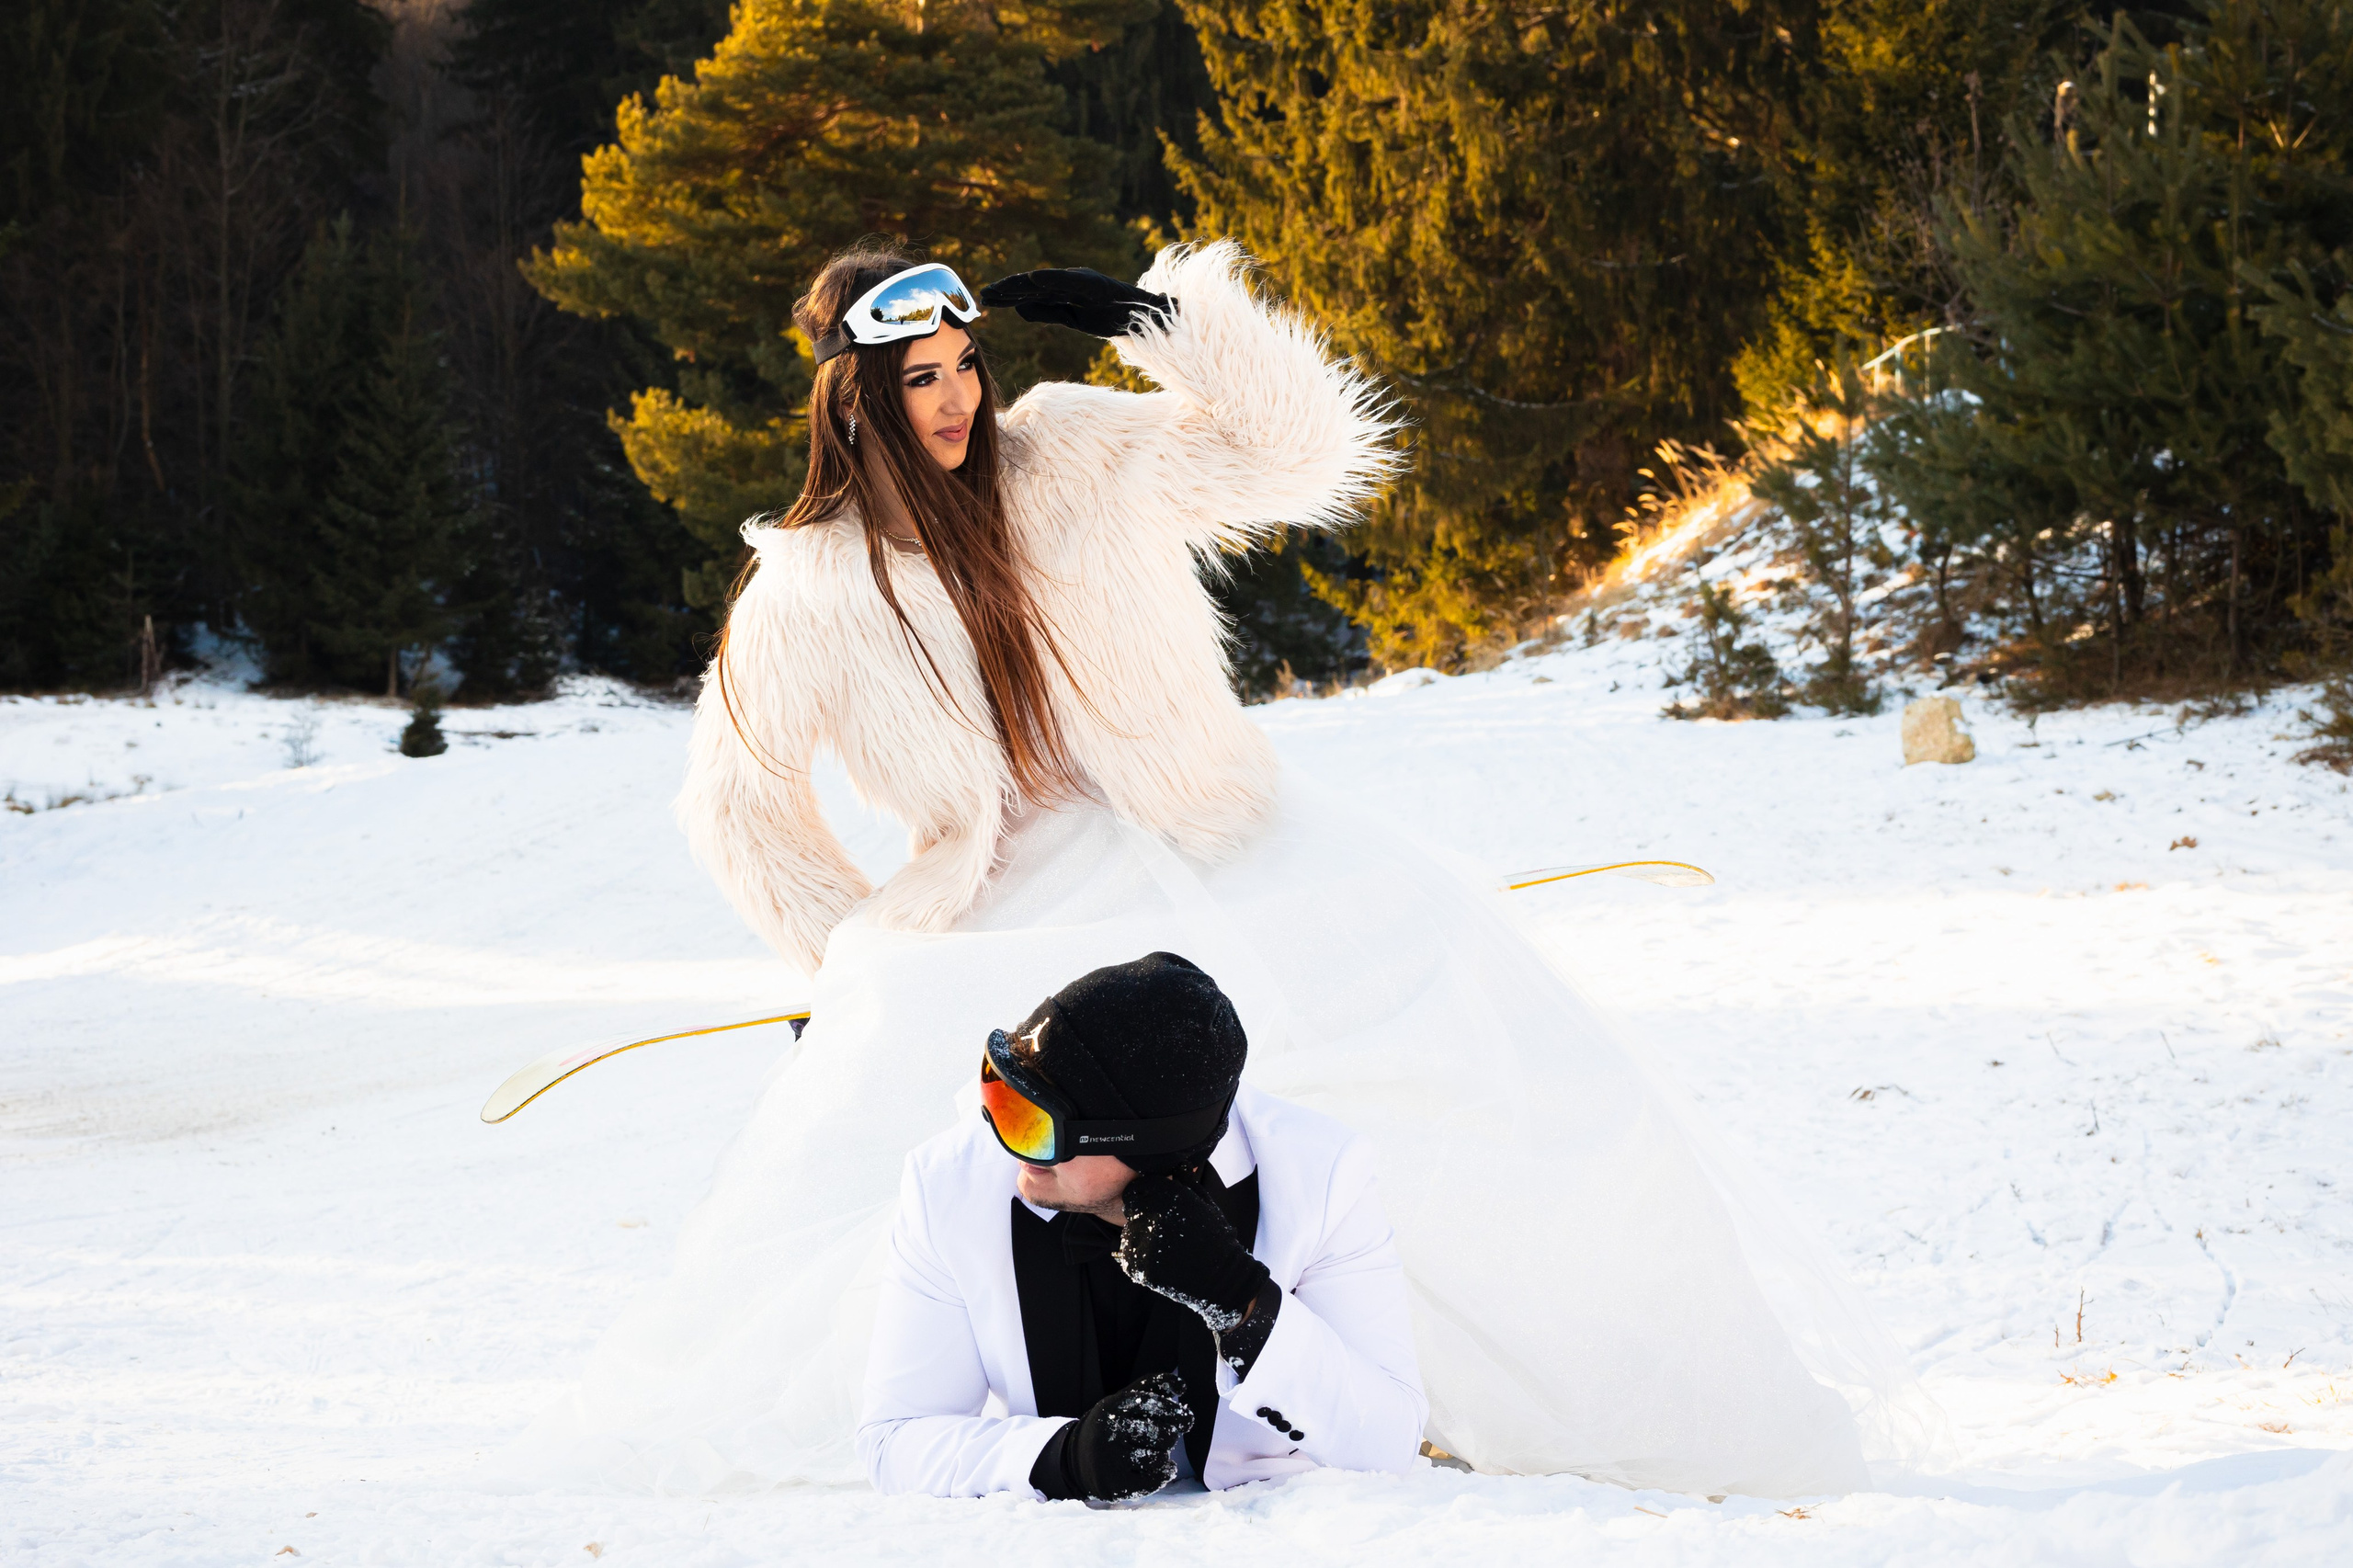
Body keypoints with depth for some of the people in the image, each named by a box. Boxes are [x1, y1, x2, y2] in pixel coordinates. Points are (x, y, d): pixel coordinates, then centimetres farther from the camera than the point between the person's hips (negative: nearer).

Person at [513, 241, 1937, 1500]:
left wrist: (1169, 321, -12)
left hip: (1217, 850, 1)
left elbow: (1287, 452, 0)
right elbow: (742, 801, 10)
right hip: (1022, 917, -1)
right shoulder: (813, 592, -3)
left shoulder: (1076, 456, -1)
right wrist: (863, 949, 8)